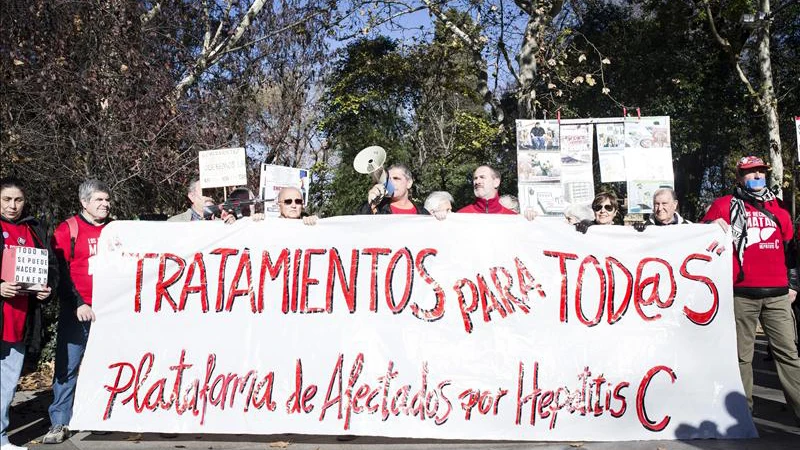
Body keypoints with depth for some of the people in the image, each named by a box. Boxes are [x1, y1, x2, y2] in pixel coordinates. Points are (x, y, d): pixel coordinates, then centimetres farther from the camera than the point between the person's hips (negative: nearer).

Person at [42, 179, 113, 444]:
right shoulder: (67, 230, 0)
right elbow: (60, 272, -4)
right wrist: (77, 304, -11)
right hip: (77, 311, -3)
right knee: (67, 367, 0)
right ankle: (59, 423, 9)